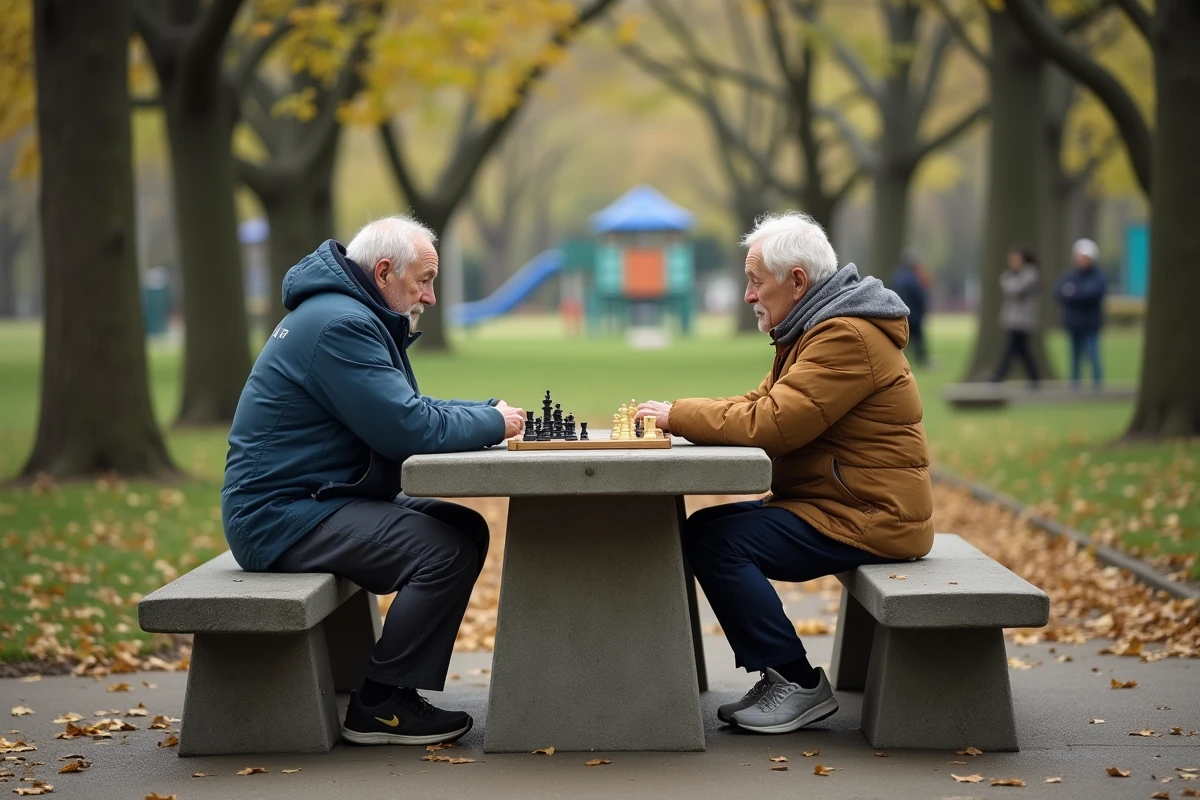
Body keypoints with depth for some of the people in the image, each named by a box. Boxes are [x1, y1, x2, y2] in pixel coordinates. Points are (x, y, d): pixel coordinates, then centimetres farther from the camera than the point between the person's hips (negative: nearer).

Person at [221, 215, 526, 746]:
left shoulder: (357, 318, 17)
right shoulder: (339, 324, -19)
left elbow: (406, 409, 20)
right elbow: (408, 428, -23)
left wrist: (489, 412, 5)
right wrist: (491, 423, -9)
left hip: (317, 501, 11)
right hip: (281, 516, -11)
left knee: (467, 528, 7)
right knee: (446, 551, -22)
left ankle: (389, 688, 8)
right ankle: (379, 707, -12)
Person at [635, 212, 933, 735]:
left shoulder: (847, 338, -19)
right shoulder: (817, 329, 17)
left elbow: (771, 423, -25)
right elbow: (762, 403, 14)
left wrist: (679, 415, -15)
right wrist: (681, 416, -1)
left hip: (866, 517, -11)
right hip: (834, 503, 11)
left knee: (714, 539, -18)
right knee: (703, 528, 8)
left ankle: (798, 683, -10)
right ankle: (779, 674, 8)